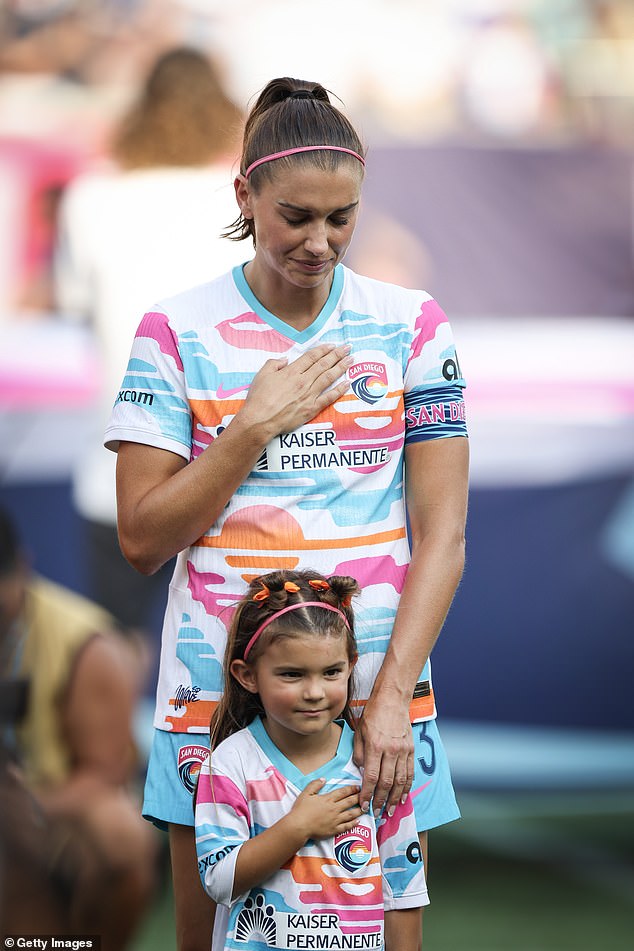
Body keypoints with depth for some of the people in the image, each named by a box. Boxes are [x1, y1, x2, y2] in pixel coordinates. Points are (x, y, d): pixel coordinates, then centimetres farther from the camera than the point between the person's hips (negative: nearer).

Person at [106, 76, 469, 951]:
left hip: (381, 697, 1)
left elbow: (441, 532, -1)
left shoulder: (412, 326, 3)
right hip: (219, 698, -1)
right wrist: (254, 427, -12)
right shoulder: (178, 333, 0)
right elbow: (143, 540, -2)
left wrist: (392, 696, -11)